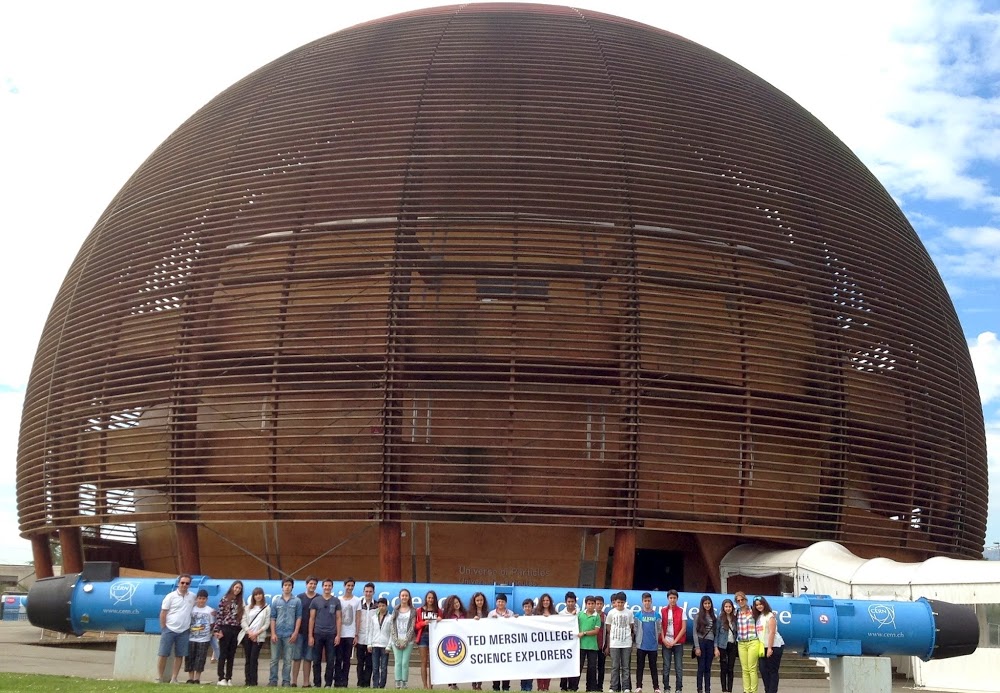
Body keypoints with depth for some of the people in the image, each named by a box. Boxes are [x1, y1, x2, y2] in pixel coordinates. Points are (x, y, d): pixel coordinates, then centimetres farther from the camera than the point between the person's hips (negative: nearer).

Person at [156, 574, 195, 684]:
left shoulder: (192, 597, 4)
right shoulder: (171, 596, -4)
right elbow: (163, 613, -2)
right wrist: (163, 629, -4)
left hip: (184, 631, 3)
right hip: (169, 629, -3)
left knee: (179, 655, 4)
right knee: (163, 654, -2)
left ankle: (174, 678, 11)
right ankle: (159, 677, 5)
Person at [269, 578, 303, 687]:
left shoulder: (297, 601, 2)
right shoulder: (276, 600, 5)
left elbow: (299, 618, 2)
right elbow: (272, 618, 5)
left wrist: (295, 633, -5)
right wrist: (273, 633, -3)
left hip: (289, 635, -1)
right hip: (277, 634, 1)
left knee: (287, 660, 3)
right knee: (274, 659, 4)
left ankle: (286, 681, 10)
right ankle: (273, 680, 11)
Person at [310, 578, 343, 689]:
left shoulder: (336, 601, 6)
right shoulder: (316, 600, 4)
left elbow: (338, 619, 5)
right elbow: (312, 619, 4)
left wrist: (338, 635, -3)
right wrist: (310, 636, -2)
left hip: (331, 635, 0)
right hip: (318, 634, 0)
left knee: (331, 661, 1)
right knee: (317, 661, 4)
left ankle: (328, 683, 9)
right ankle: (317, 684, 11)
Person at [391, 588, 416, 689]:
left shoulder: (412, 611, 6)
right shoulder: (395, 611, 11)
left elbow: (412, 627, -1)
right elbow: (392, 626, 5)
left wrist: (405, 641, -9)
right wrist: (396, 641, -6)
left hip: (408, 641, -1)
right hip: (396, 640, 1)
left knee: (405, 663, -8)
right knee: (398, 662, -5)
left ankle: (405, 683, -4)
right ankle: (398, 683, -3)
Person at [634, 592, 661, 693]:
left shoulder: (656, 615, 3)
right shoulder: (638, 615, 1)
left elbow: (658, 630, 7)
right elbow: (635, 629, 4)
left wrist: (656, 641, 3)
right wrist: (638, 640, 0)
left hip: (653, 646, 0)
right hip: (641, 645, 0)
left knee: (653, 667, 6)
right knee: (640, 667, 5)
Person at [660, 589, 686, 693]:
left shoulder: (681, 611, 2)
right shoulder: (663, 611, 6)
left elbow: (683, 628, -3)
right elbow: (660, 627, 4)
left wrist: (674, 641, -9)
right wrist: (664, 641, -8)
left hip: (678, 643, -1)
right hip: (666, 643, 1)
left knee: (679, 667, 0)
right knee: (666, 667, 2)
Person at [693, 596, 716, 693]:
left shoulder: (713, 617, 11)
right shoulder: (698, 616, 0)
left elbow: (715, 633, 9)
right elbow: (695, 632, -4)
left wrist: (715, 647, 2)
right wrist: (697, 647, -11)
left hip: (710, 643, 3)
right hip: (701, 642, -3)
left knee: (708, 668, 5)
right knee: (701, 668, -3)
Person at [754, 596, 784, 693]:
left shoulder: (770, 615, -9)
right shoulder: (758, 617, 14)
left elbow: (772, 632, -15)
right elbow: (758, 633, 11)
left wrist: (770, 648, -20)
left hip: (774, 646, -7)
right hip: (763, 647, 7)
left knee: (772, 670, -3)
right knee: (763, 670, 3)